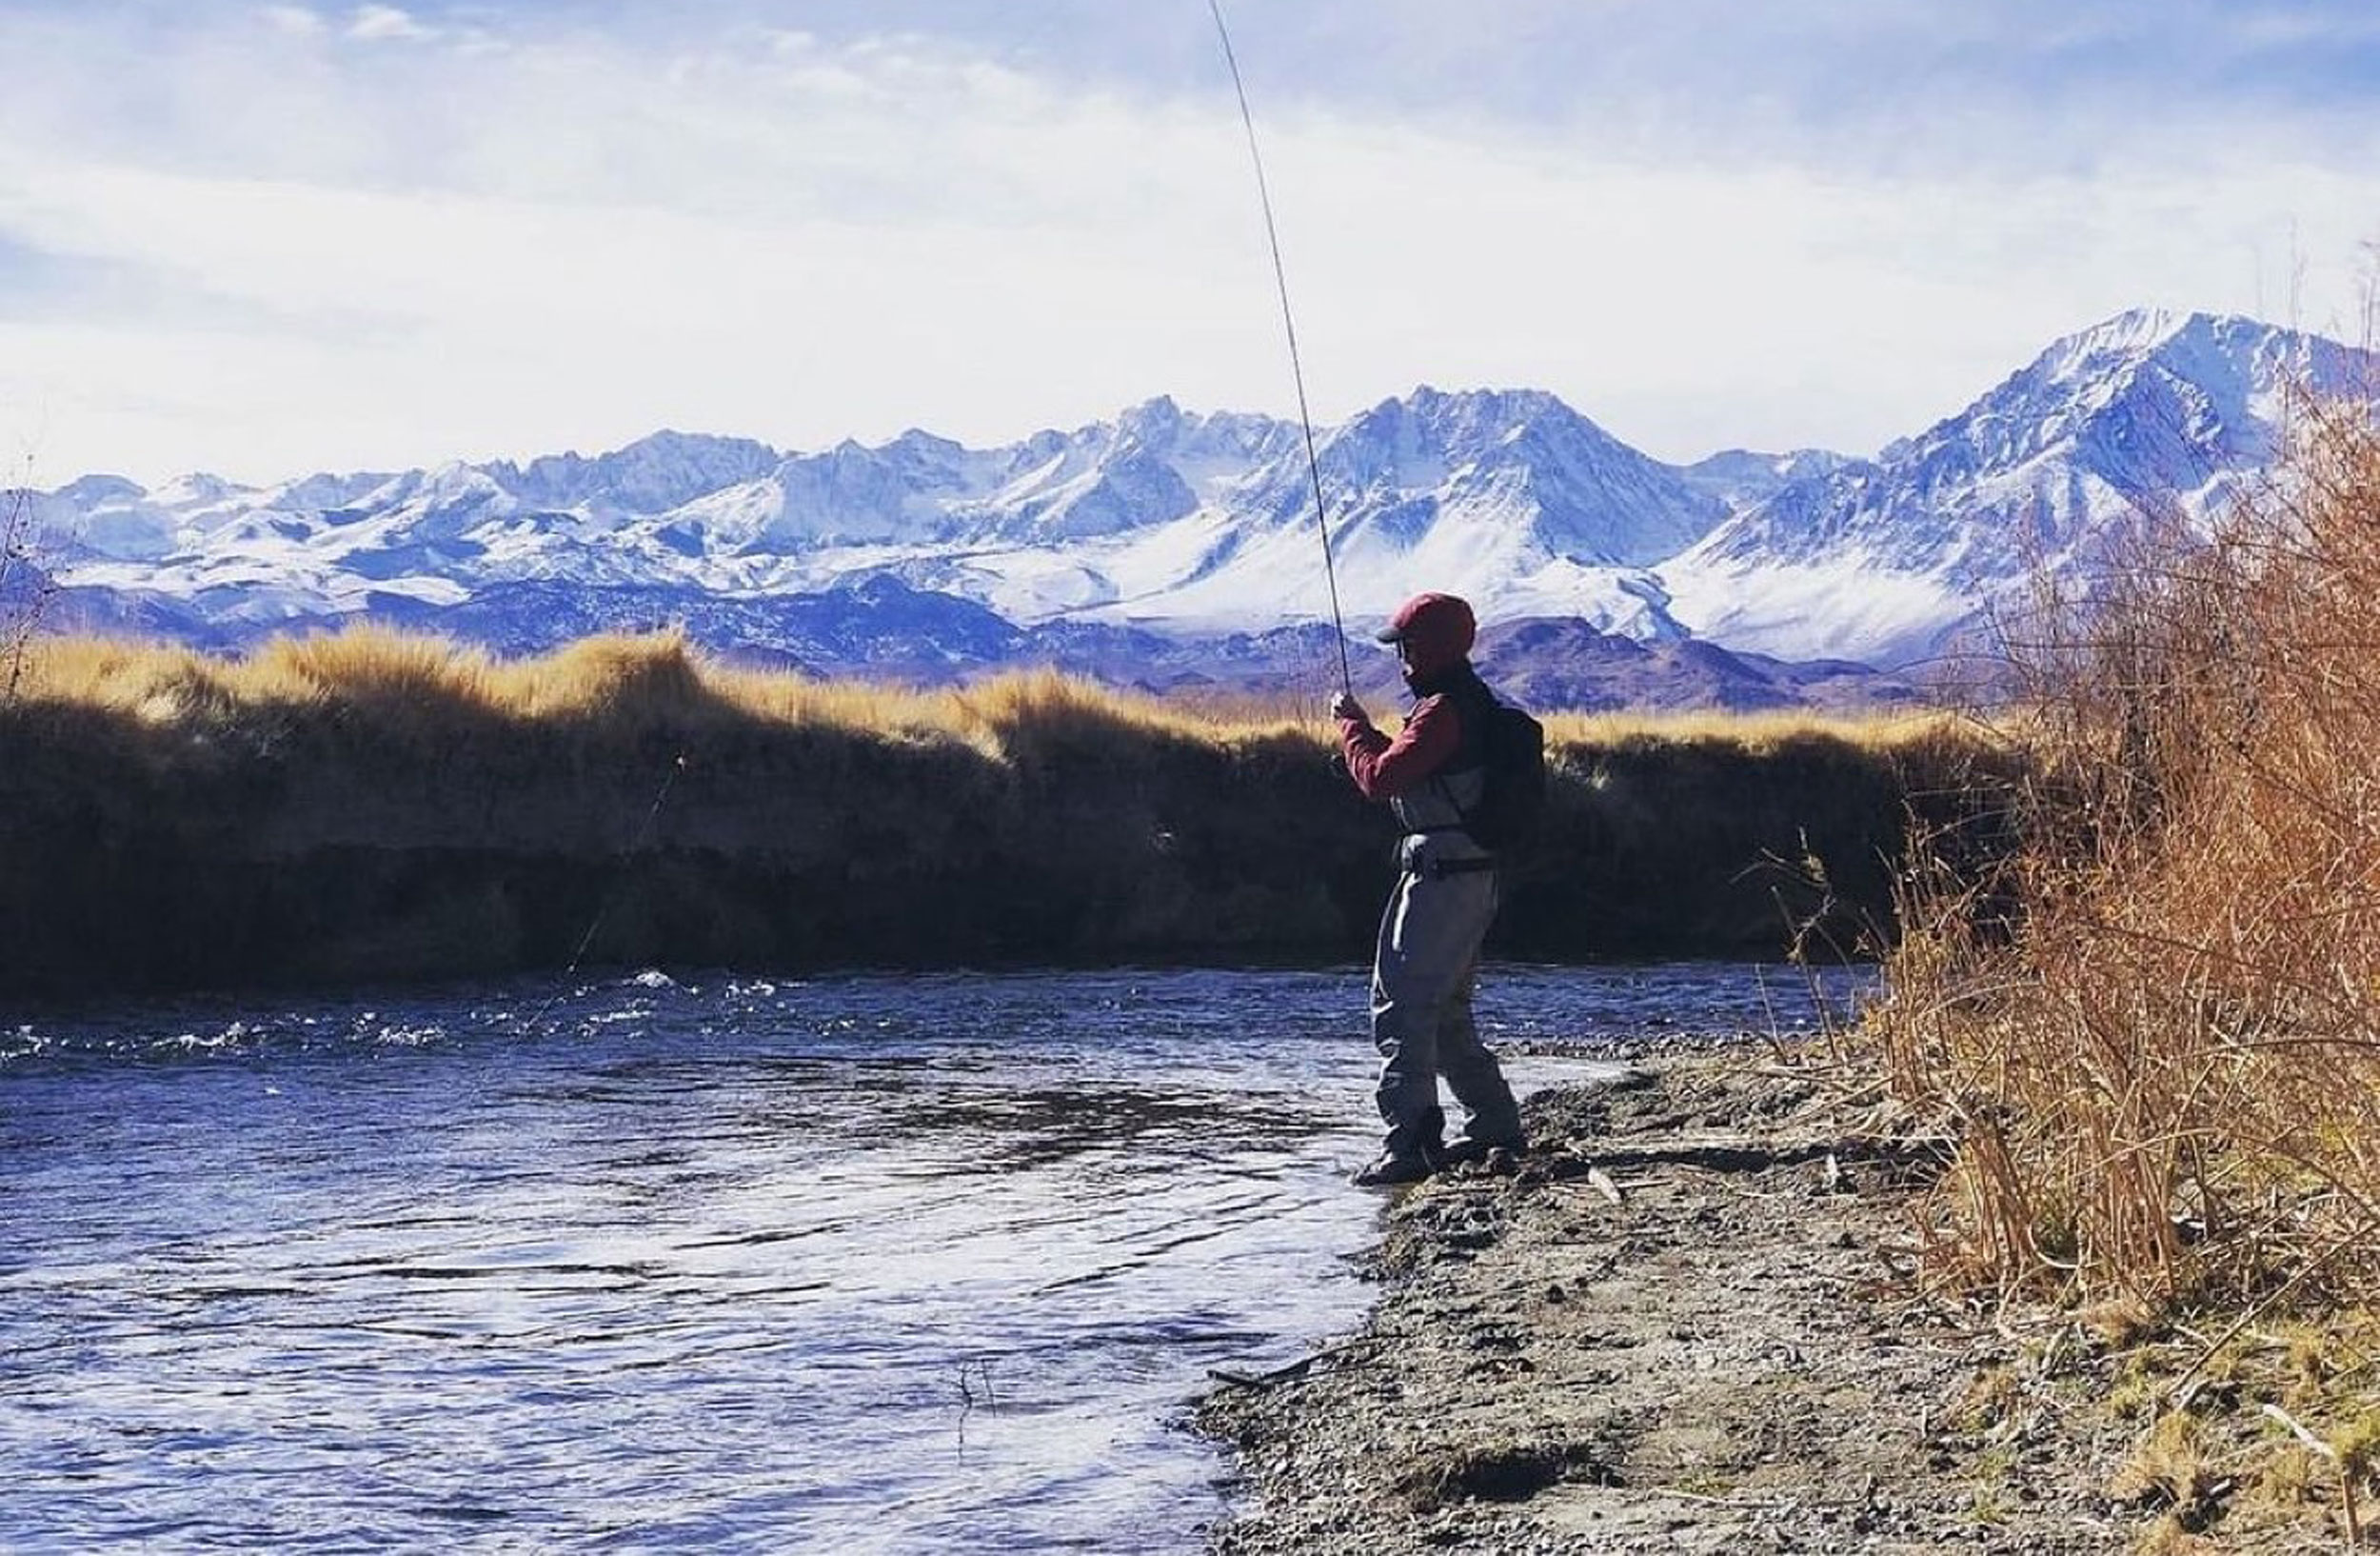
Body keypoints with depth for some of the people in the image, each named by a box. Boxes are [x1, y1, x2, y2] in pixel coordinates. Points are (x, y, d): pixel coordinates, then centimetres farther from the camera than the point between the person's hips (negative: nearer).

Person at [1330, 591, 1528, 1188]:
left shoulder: (1443, 710, -17)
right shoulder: (1473, 701, 16)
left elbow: (1379, 778, -18)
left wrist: (1350, 724, -3)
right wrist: (1367, 733, 15)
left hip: (1442, 877, -11)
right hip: (1470, 876, 11)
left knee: (1403, 1006, -10)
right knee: (1446, 1013, 18)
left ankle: (1408, 1145, -12)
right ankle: (1497, 1128, 23)